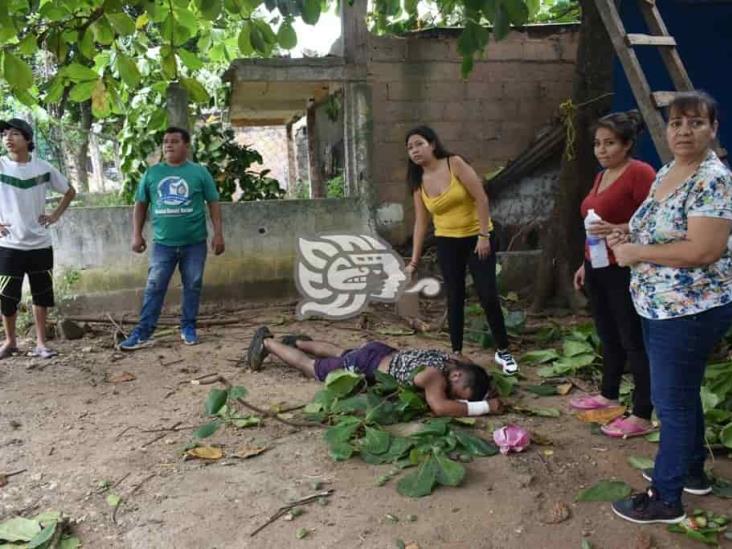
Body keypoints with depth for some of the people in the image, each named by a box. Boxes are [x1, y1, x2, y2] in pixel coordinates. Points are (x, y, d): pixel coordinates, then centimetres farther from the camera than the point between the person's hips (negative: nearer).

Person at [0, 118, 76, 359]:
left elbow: (70, 192, 14)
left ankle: (40, 343, 16)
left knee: (42, 295, 6)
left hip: (40, 244, 1)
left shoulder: (44, 168, 0)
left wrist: (56, 214, 3)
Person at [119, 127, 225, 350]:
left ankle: (188, 327, 21)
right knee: (154, 288, 0)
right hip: (163, 243, 1)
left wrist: (218, 233, -3)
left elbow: (213, 203, 3)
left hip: (195, 242, -1)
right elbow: (140, 205, 12)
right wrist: (136, 234, 5)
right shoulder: (152, 173, 7)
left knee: (192, 286, 8)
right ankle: (143, 333, 3)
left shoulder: (199, 172, 2)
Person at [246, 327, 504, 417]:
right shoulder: (436, 375, -38)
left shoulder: (459, 363, -16)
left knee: (338, 354, 36)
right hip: (363, 366, -7)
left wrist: (487, 392, -13)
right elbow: (439, 407, -56)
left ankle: (298, 342, 58)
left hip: (382, 353, 7)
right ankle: (266, 342, 37)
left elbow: (476, 372, 7)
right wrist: (484, 407, -50)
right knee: (312, 367, 17)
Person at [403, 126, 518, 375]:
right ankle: (456, 352, 18)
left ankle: (503, 351, 11)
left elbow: (481, 198, -15)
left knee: (488, 296, -5)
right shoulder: (419, 182, 2)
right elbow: (420, 222, 5)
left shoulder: (455, 164, -13)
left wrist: (483, 235, -18)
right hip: (447, 243, 4)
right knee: (454, 298, 6)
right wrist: (414, 260, 2)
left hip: (477, 237, -4)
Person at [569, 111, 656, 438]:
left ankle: (643, 416, 6)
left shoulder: (640, 173, -13)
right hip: (598, 269, 9)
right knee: (608, 336, 18)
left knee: (633, 341, -2)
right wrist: (585, 264, 22)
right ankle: (608, 395, 32)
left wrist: (618, 230, -31)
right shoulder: (601, 177, 15)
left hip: (625, 271, -9)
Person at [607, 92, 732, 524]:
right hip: (661, 307, 10)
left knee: (673, 402, 0)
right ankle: (692, 470, 39)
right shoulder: (665, 173, 9)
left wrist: (637, 253, -21)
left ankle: (666, 497, 14)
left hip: (690, 311, -10)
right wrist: (628, 237, 2)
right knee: (682, 395, 22)